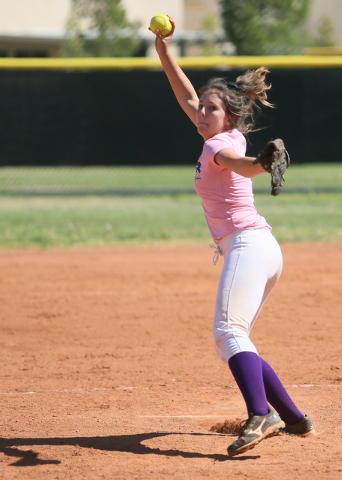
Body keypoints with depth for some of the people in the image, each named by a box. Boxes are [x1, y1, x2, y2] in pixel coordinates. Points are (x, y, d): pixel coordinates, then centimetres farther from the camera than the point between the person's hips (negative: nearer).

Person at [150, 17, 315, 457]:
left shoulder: (219, 146, -9)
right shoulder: (228, 138, 17)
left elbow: (240, 164, -34)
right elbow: (188, 99, 30)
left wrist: (264, 163, -56)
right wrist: (165, 54, 27)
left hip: (248, 244, -10)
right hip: (263, 252, 10)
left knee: (228, 333, -26)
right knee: (232, 343, 16)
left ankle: (261, 417, -46)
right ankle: (293, 418, 19)